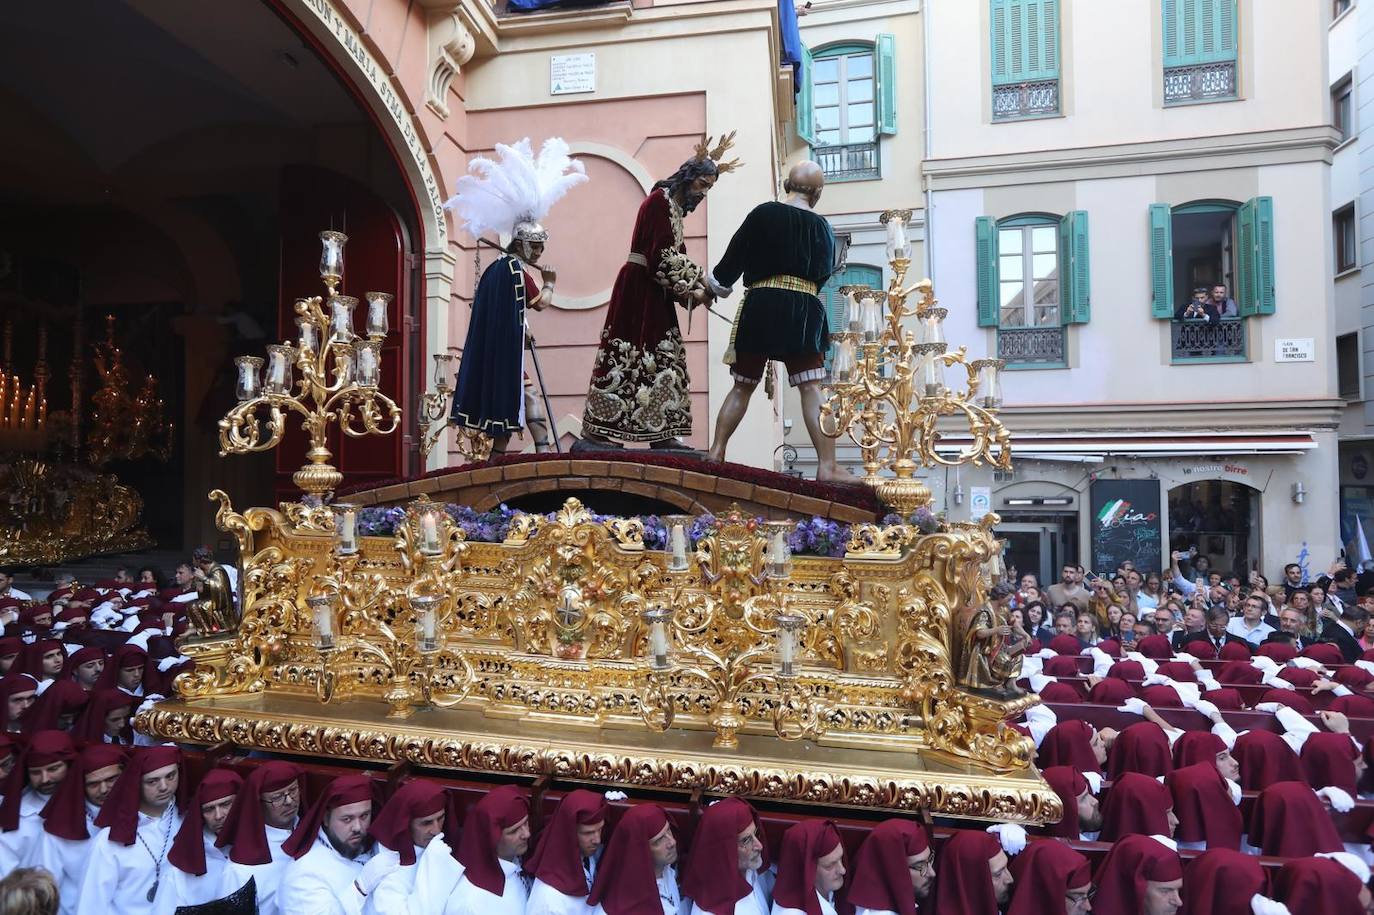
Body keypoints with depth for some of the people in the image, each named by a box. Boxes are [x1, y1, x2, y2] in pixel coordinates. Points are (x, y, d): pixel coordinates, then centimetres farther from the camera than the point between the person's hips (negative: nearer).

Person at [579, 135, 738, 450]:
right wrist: (692, 291, -14)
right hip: (638, 289, -10)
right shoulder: (660, 200, -10)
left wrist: (695, 288, 0)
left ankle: (660, 434, 9)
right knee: (628, 356, -12)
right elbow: (663, 258, -19)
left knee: (663, 359, 7)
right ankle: (593, 433, -10)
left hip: (654, 293, 10)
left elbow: (676, 258, 13)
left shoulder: (675, 205, 19)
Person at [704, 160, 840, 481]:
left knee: (742, 385, 11)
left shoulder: (763, 213, 4)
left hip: (759, 307, 1)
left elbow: (735, 256, 6)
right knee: (812, 388, -5)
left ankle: (716, 452, 11)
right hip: (804, 311, 0)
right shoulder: (822, 227, 9)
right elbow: (825, 273, 16)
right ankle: (827, 466, -11)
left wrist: (716, 283, 24)